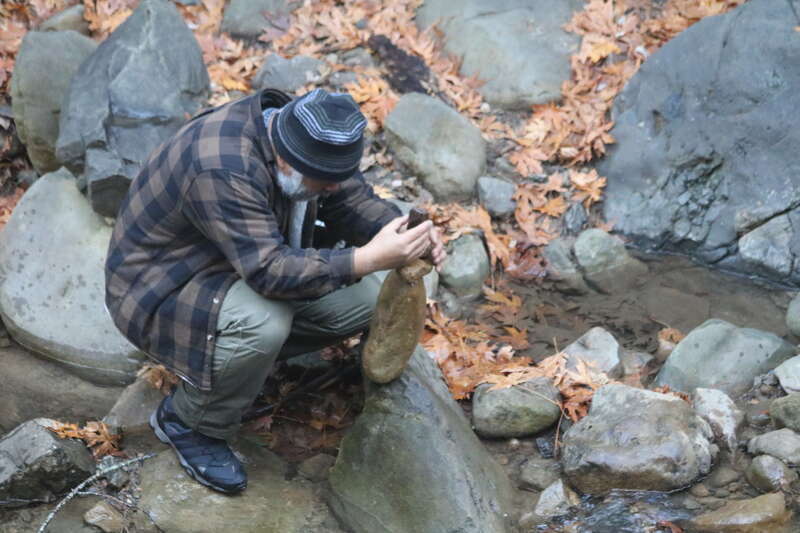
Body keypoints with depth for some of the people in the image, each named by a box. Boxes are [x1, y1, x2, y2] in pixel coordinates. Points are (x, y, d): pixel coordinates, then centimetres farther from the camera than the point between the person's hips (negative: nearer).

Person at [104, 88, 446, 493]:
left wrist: (403, 233, -22)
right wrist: (369, 259, -45)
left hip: (243, 267, 8)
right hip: (158, 289, -8)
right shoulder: (225, 169, -36)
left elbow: (355, 201, -1)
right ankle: (186, 423, -11)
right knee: (263, 322, -38)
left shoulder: (302, 137, -10)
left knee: (365, 297, -5)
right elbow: (269, 272, -40)